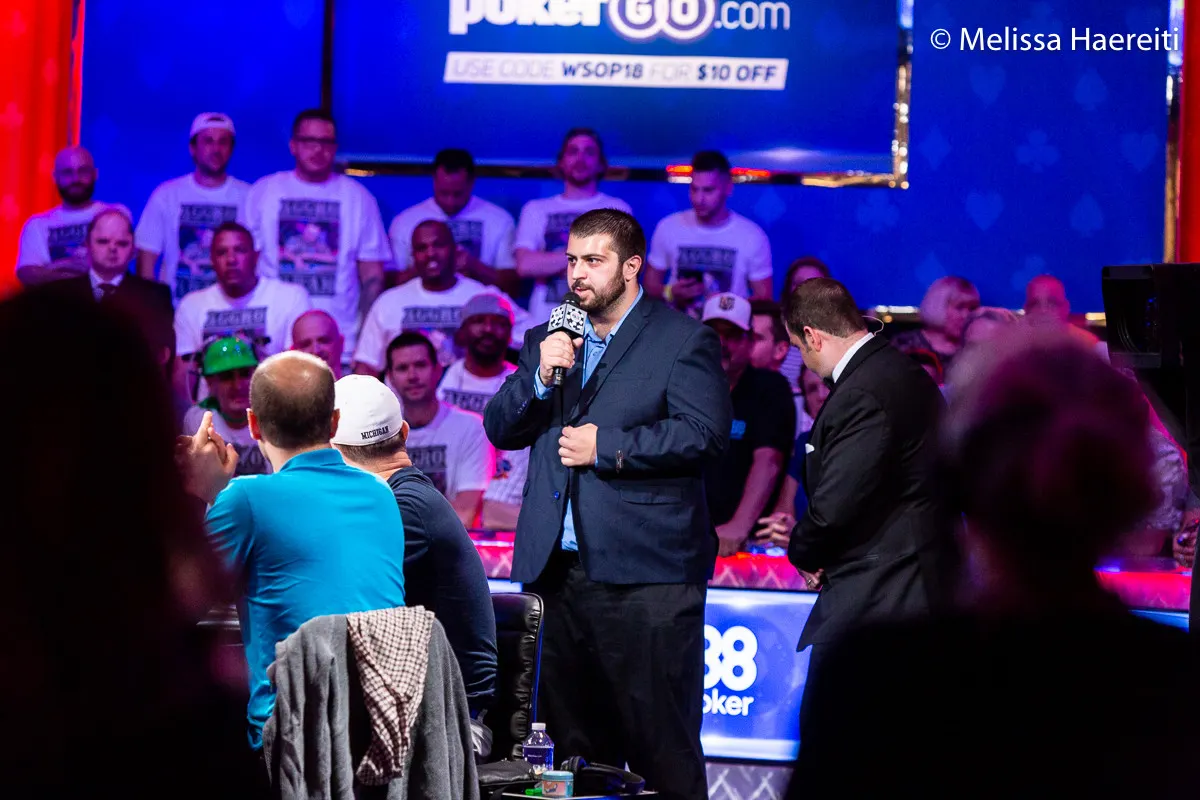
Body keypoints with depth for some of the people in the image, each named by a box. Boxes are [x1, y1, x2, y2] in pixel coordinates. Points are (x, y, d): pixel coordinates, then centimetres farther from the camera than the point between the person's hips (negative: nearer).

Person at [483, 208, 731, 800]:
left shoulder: (683, 339, 0)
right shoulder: (547, 340, 18)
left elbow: (705, 433, -11)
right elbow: (500, 429, 12)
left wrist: (608, 446, -12)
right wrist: (540, 377, -5)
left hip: (644, 573, -6)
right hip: (560, 568, 6)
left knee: (660, 746, -7)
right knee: (575, 740, 11)